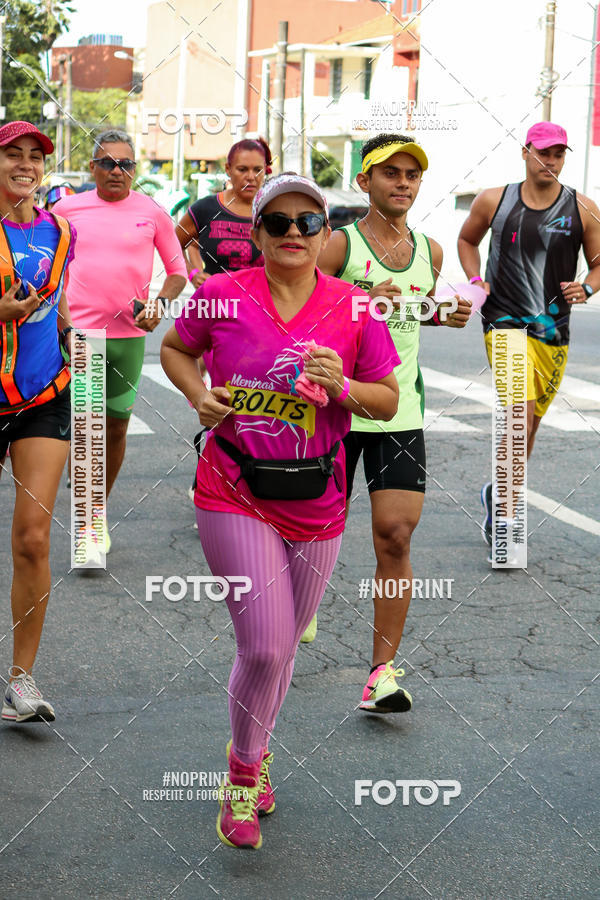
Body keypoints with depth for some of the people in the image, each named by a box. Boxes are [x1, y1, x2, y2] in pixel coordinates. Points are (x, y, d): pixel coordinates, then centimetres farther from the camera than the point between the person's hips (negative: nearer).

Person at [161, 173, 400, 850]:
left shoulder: (353, 310, -2)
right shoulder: (221, 297, -5)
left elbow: (388, 401, 5)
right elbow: (174, 349, 13)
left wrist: (342, 388, -15)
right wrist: (198, 394, -6)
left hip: (316, 505, 3)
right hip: (234, 496, -2)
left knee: (281, 647, 15)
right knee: (265, 648, -12)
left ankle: (252, 752, 42)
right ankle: (245, 769, 13)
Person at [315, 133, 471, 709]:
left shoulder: (429, 252, 9)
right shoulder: (338, 245, -7)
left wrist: (446, 315, 7)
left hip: (399, 411, 3)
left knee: (395, 535, -8)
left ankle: (382, 671, -4)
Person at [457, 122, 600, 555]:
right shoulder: (494, 201, 2)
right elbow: (467, 239, 20)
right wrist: (477, 282, 4)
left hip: (554, 332, 3)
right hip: (505, 322, -3)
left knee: (529, 424, 14)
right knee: (521, 413, -21)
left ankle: (498, 493, 39)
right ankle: (504, 517, -14)